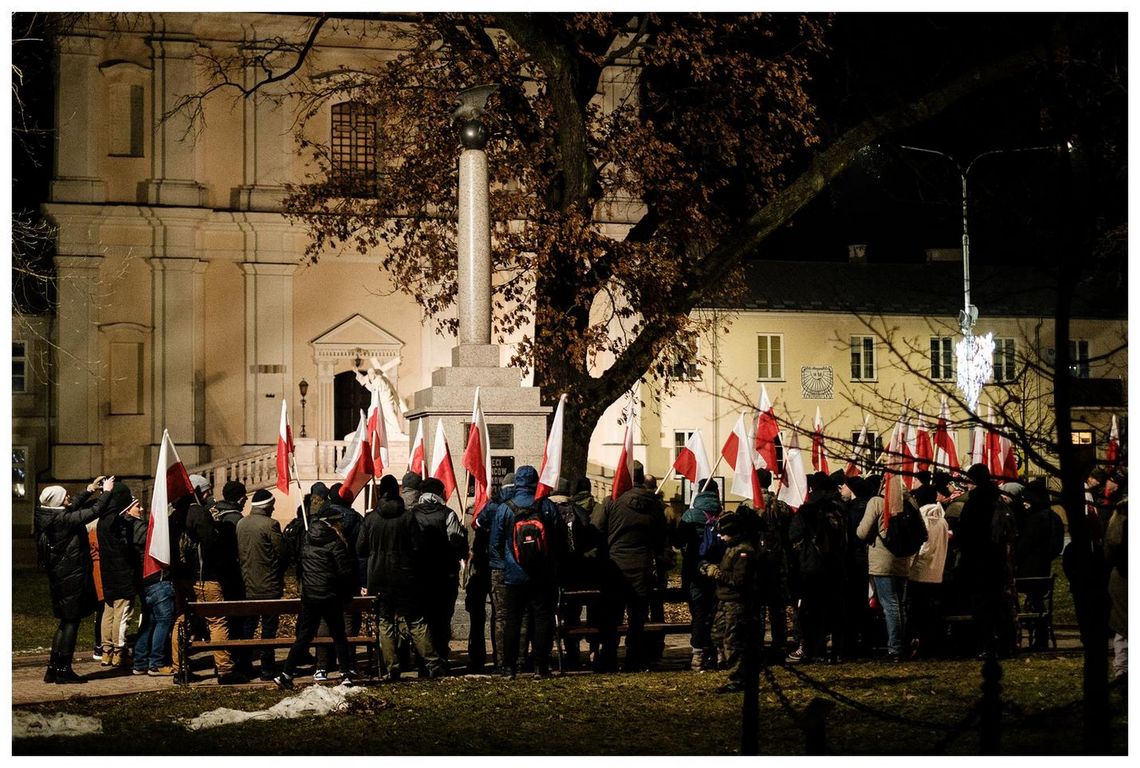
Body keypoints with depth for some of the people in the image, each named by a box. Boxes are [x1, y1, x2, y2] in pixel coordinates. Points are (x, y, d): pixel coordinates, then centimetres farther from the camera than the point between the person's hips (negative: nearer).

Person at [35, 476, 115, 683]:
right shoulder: (63, 519, -20)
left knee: (66, 622, 16)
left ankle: (53, 669, 17)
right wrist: (106, 492, -3)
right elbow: (94, 512, -18)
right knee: (71, 622, 0)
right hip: (72, 578, -9)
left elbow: (73, 508, 24)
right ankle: (64, 670, 3)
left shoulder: (47, 518, 6)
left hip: (58, 577, 9)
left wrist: (90, 490, 29)